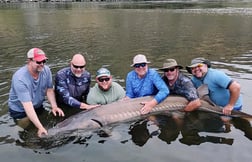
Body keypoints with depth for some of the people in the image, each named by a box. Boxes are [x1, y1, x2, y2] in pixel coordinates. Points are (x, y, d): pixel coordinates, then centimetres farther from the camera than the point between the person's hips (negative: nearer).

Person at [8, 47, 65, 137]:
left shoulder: (46, 70, -19)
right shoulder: (19, 78, -35)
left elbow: (49, 90, -8)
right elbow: (28, 106, -37)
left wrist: (54, 106, -24)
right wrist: (40, 127, -41)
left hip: (38, 106, 5)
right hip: (20, 111, -5)